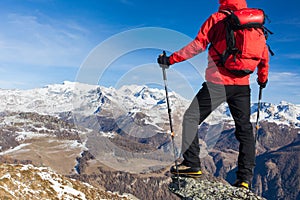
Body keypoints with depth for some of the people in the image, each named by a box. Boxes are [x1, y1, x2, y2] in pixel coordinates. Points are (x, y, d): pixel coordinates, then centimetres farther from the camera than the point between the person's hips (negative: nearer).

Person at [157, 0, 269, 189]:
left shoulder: (217, 19, 1)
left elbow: (198, 45, -6)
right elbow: (264, 51, 16)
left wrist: (171, 59, 0)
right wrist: (263, 77, 29)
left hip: (217, 83, -4)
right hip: (243, 85, 5)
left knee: (191, 118, 7)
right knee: (245, 128, 10)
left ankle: (192, 163, -1)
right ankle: (245, 177, 7)